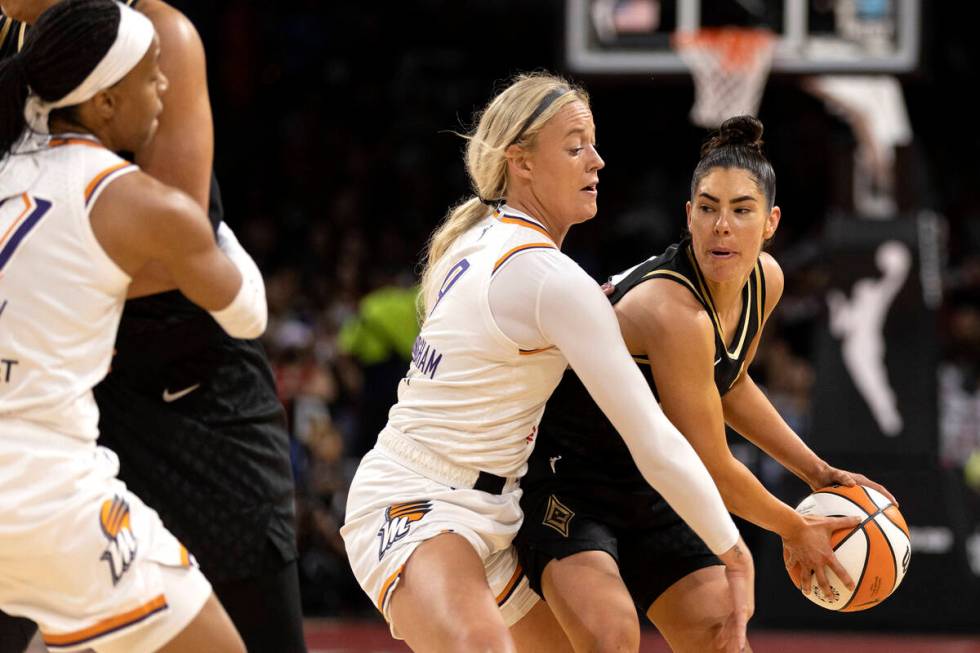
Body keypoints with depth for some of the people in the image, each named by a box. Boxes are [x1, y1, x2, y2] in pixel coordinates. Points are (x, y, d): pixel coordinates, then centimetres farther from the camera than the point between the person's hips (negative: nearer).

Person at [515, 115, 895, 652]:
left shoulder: (764, 280, -3)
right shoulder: (673, 312, -30)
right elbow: (712, 469, -22)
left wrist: (816, 472, 16)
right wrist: (794, 529, -7)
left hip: (648, 489, 9)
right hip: (564, 481, -9)